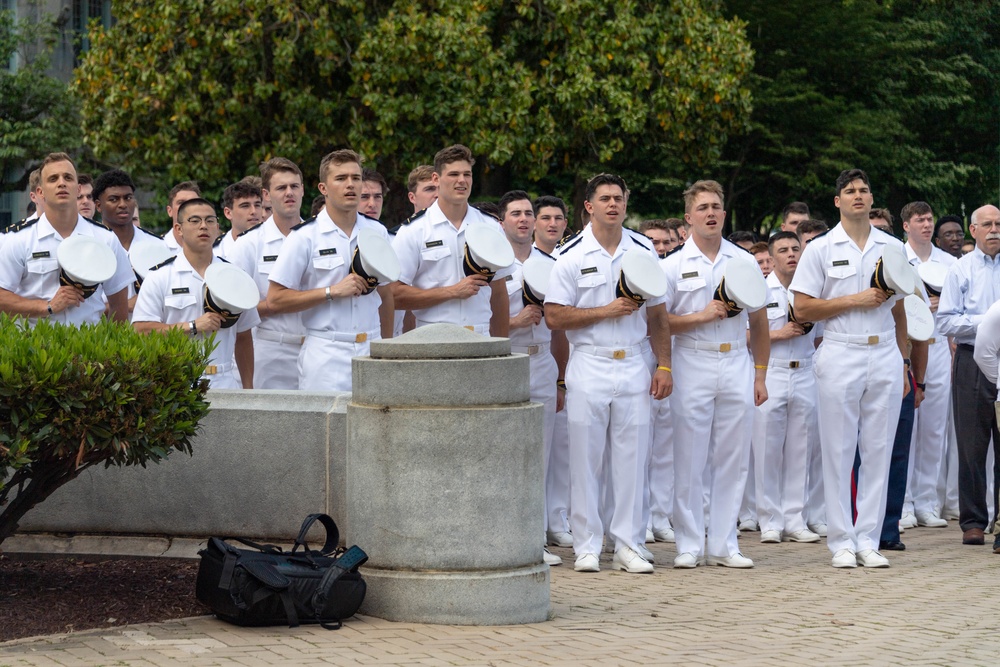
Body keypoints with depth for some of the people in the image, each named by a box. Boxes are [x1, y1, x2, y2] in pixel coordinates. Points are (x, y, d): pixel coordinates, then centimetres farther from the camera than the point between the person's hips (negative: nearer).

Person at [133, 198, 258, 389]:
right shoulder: (159, 276, 2)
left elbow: (243, 337, 17)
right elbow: (141, 330, -7)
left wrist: (248, 388, 12)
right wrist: (192, 326, -12)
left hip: (224, 383, 3)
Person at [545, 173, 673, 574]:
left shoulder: (644, 252, 9)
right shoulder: (572, 256, -2)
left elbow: (656, 315, 13)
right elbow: (554, 317, -7)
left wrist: (663, 365, 6)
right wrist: (607, 311, -13)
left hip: (633, 367, 3)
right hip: (589, 366, -3)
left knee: (631, 459, 3)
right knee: (586, 460, -1)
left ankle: (628, 545, 8)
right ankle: (586, 546, 5)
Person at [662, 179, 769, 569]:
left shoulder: (745, 262, 10)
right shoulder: (674, 266, 2)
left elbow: (758, 322, 14)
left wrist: (760, 374, 10)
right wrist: (702, 316, -13)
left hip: (737, 365, 3)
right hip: (693, 365, -3)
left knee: (733, 460, 4)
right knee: (689, 460, -1)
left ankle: (723, 545, 10)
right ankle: (688, 545, 5)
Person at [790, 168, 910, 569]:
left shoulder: (893, 248, 11)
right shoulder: (821, 249, 1)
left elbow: (899, 312, 15)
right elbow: (803, 309, -3)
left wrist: (903, 365, 11)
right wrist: (855, 300, -10)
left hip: (885, 357, 3)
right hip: (841, 356, -3)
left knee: (878, 450, 3)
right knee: (839, 452, -1)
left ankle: (868, 540, 8)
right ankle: (841, 541, 4)